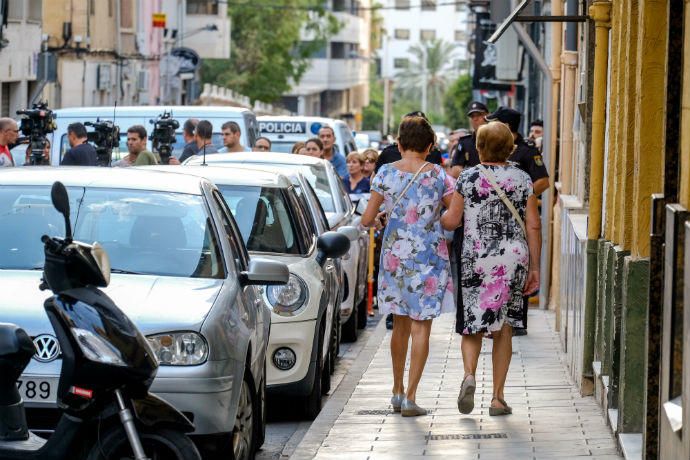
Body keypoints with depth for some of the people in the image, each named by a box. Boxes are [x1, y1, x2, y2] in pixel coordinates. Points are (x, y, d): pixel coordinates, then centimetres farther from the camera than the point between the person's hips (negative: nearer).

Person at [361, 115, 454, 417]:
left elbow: (367, 220, -2)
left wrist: (377, 219, 20)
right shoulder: (439, 176, -6)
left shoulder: (386, 173, -3)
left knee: (400, 324, 17)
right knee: (421, 326, 0)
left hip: (395, 254, 3)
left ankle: (398, 391, 26)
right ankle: (410, 396, -7)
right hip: (429, 256, -2)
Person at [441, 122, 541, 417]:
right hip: (513, 259, 1)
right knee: (504, 329, 9)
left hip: (475, 259, -1)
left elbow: (451, 221, -3)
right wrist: (534, 267, 6)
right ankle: (498, 397, 9)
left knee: (472, 324, 9)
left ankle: (469, 374, -18)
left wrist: (437, 216, 20)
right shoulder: (522, 179, 2)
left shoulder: (468, 178, -2)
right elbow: (533, 226, 1)